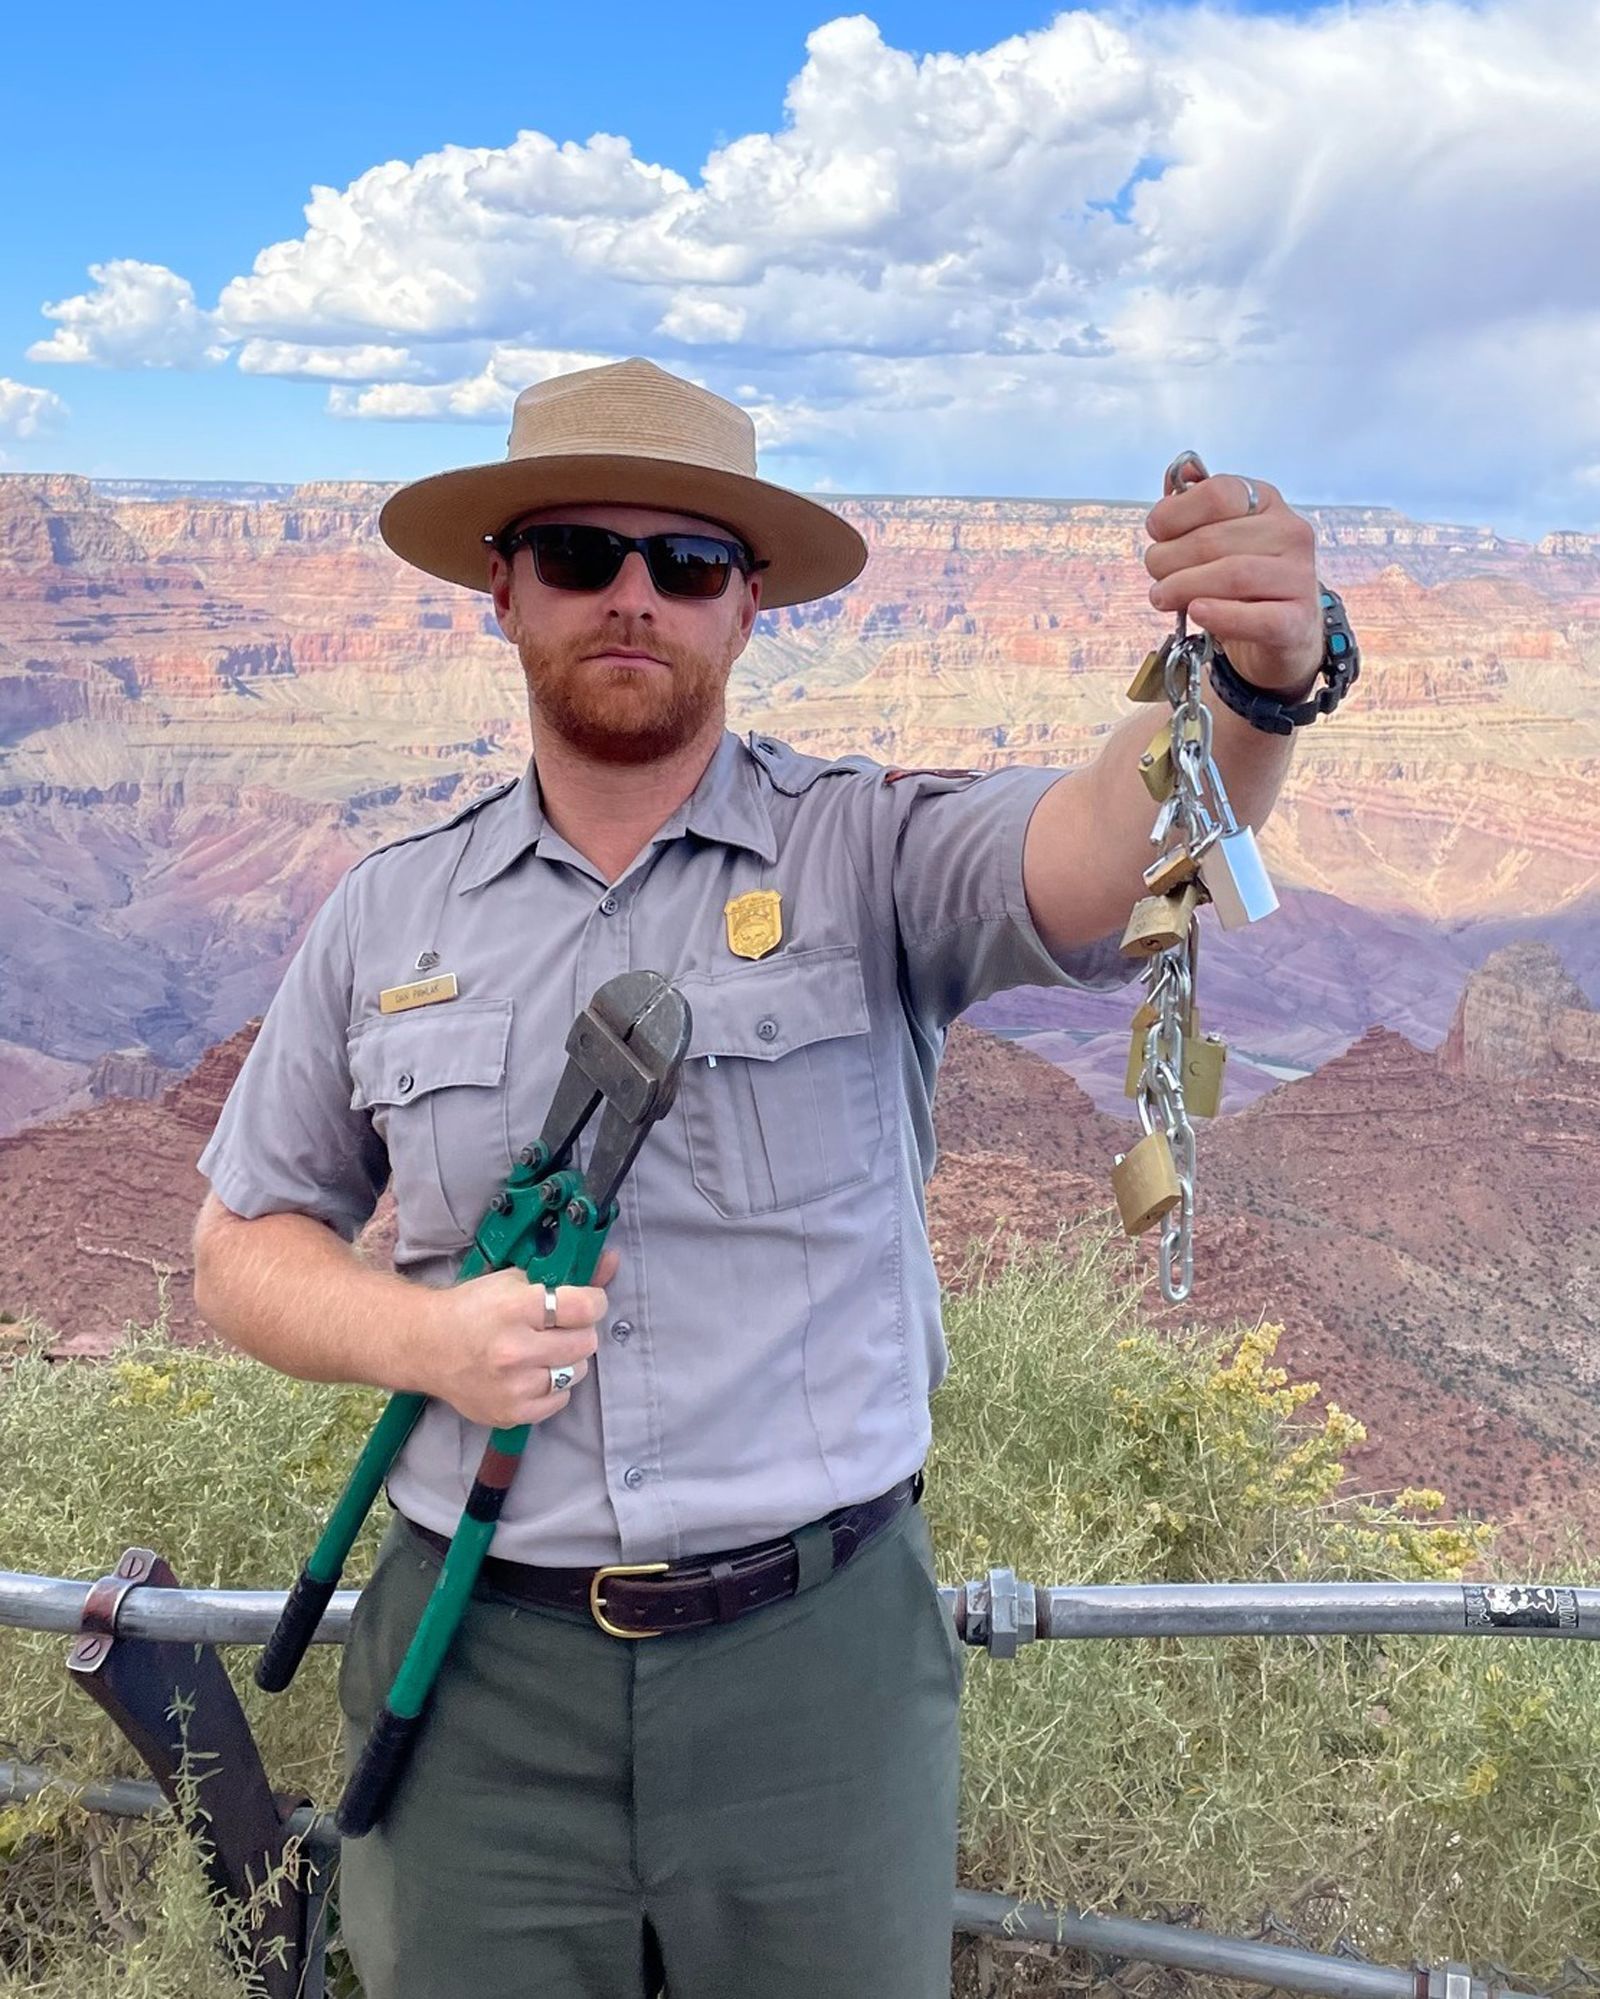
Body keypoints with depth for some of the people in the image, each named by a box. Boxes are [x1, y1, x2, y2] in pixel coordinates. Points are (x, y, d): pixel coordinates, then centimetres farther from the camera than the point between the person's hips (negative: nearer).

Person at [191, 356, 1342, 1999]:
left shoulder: (870, 857, -5)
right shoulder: (385, 919, 4)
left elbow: (1109, 849, -24)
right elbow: (243, 1244, 9)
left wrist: (1247, 684, -45)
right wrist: (419, 1336, -10)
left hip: (821, 1668, -1)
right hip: (481, 1676, 2)